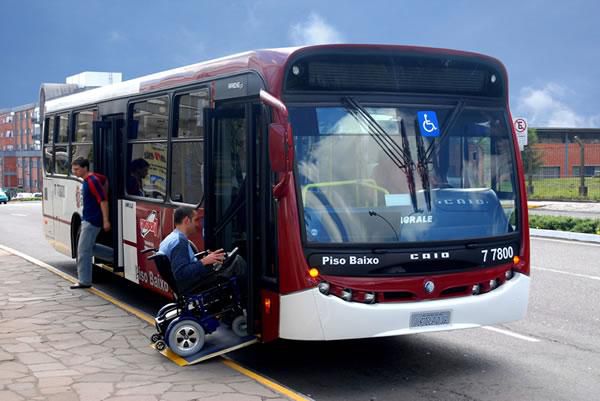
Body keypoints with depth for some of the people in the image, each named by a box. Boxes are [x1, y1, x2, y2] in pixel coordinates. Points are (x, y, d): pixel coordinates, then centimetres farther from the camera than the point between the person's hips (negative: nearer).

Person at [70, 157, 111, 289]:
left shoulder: (91, 181, -19)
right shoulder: (92, 178, 10)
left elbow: (103, 201, -22)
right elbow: (105, 181, 31)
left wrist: (106, 220, -24)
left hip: (91, 221, -10)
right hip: (87, 219, 10)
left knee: (83, 250, -8)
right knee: (85, 250, 14)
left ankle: (84, 281, -4)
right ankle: (84, 279, 19)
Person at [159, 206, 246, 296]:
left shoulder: (170, 239, 11)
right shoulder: (179, 242, -21)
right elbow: (180, 274, -29)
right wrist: (204, 262, -27)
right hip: (190, 288, -11)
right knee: (237, 261, -7)